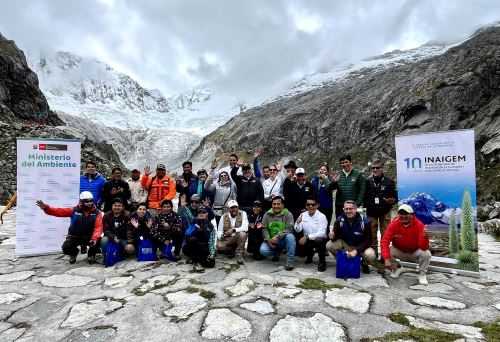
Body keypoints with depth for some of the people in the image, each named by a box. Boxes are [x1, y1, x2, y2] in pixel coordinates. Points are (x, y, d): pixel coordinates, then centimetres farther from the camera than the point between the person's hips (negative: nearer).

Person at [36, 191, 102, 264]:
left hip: (89, 237, -1)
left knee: (98, 241, -30)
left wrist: (94, 238, -36)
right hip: (74, 236, 2)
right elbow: (59, 211, -11)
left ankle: (91, 255, 6)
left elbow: (98, 227, -20)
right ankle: (73, 254, 19)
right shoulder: (74, 210, -7)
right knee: (66, 248, -23)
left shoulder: (97, 212, -11)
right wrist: (45, 208, -27)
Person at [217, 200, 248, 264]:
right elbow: (219, 231, -1)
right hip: (226, 239, 2)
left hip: (238, 238, -2)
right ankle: (231, 250, 6)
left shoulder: (242, 214, -8)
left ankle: (239, 255, -16)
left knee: (242, 234, -35)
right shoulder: (224, 217, 0)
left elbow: (245, 228, -20)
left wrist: (233, 230, -34)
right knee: (219, 246, -28)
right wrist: (221, 236, -25)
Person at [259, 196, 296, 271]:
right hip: (270, 240, 2)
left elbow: (289, 229, -16)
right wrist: (268, 240, -18)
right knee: (263, 250, -25)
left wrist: (277, 236, -29)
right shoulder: (267, 214, 3)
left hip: (283, 240, -2)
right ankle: (277, 252, 11)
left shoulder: (288, 214, -5)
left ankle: (289, 262, -19)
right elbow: (264, 229, -1)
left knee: (290, 236, -34)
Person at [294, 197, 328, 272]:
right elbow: (297, 230, -5)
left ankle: (322, 262, -9)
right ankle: (310, 254, 19)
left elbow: (321, 233, -25)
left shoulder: (322, 216, -15)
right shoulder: (303, 215, -2)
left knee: (319, 239, -37)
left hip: (320, 240, -4)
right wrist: (297, 223, -27)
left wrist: (307, 237, -34)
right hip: (307, 240, 5)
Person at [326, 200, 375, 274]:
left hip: (360, 246, -1)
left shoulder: (365, 222, -20)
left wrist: (356, 251, -30)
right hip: (345, 245, 2)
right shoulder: (339, 220, -16)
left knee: (370, 255, -33)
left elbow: (368, 241, -18)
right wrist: (332, 237, -37)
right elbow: (336, 236, -11)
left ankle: (364, 264, 7)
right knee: (329, 245, -24)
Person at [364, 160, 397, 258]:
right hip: (371, 212, 2)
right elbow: (364, 195, 9)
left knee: (385, 234, 2)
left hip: (385, 212, -1)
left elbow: (395, 197, 0)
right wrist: (366, 205, -1)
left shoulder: (389, 181, -1)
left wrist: (391, 201, -19)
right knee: (372, 234, 7)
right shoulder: (368, 181, 4)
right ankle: (373, 253, 20)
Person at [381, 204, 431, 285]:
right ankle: (397, 268, 9)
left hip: (415, 253, -1)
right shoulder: (393, 224, -21)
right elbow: (384, 241, -25)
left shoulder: (419, 225, -23)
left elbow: (424, 248, -27)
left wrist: (425, 238, -49)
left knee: (426, 254, -31)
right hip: (399, 252, 1)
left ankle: (422, 275, 0)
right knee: (385, 252, -26)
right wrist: (387, 259, -36)